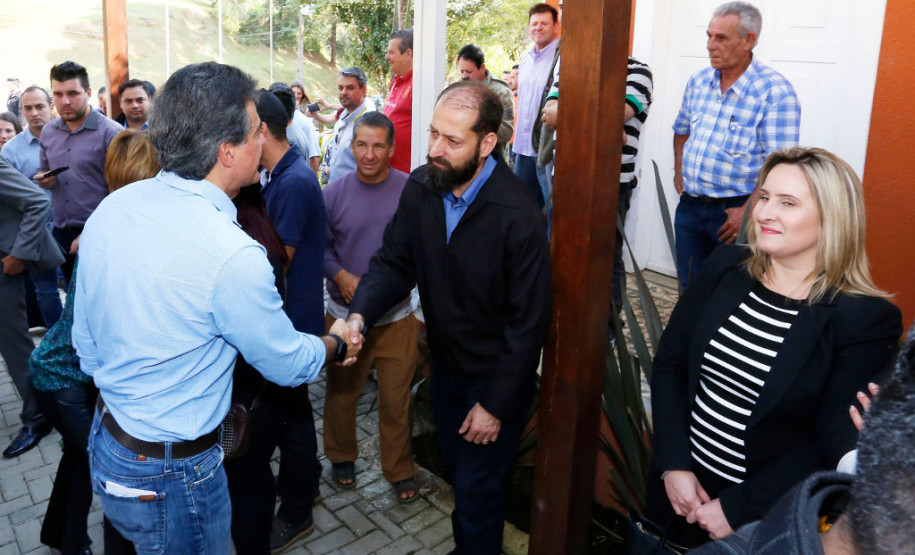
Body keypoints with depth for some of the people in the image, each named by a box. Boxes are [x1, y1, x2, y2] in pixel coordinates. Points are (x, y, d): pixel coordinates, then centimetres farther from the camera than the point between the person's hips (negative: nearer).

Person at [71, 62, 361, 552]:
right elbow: (288, 364, -14)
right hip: (170, 476, -7)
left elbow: (87, 348, 5)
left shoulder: (109, 208, -6)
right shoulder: (233, 257, -31)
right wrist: (338, 345, 6)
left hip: (104, 441, 8)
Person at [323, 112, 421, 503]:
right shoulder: (334, 193, -3)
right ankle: (341, 456, 42)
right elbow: (320, 247, 1)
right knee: (341, 393, 17)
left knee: (396, 399, 6)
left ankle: (399, 470, 28)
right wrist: (341, 276, -16)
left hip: (396, 316, -1)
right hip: (344, 313, 2)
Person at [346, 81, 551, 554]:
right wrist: (359, 314, -24)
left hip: (496, 374, -6)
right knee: (455, 473, 24)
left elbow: (528, 321, -22)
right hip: (445, 360, 6)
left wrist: (496, 404, -17)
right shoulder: (420, 188, -10)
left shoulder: (518, 217, -28)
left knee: (476, 490, 6)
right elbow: (393, 262, -4)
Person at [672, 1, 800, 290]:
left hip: (734, 210, -6)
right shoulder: (698, 82, 6)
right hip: (690, 205, 6)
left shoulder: (775, 91, -14)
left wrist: (749, 211, -22)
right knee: (690, 288, 14)